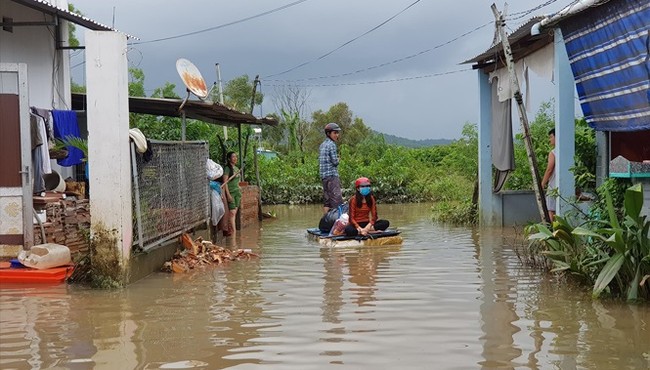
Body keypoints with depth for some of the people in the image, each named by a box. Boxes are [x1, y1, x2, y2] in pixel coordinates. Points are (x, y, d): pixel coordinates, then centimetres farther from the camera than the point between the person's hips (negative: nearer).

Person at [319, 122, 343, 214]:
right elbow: (335, 161, -14)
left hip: (324, 176, 9)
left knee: (327, 200, 9)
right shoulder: (331, 144, -9)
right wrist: (338, 159, 7)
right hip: (332, 175, -9)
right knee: (337, 200, -11)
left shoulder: (322, 145, 18)